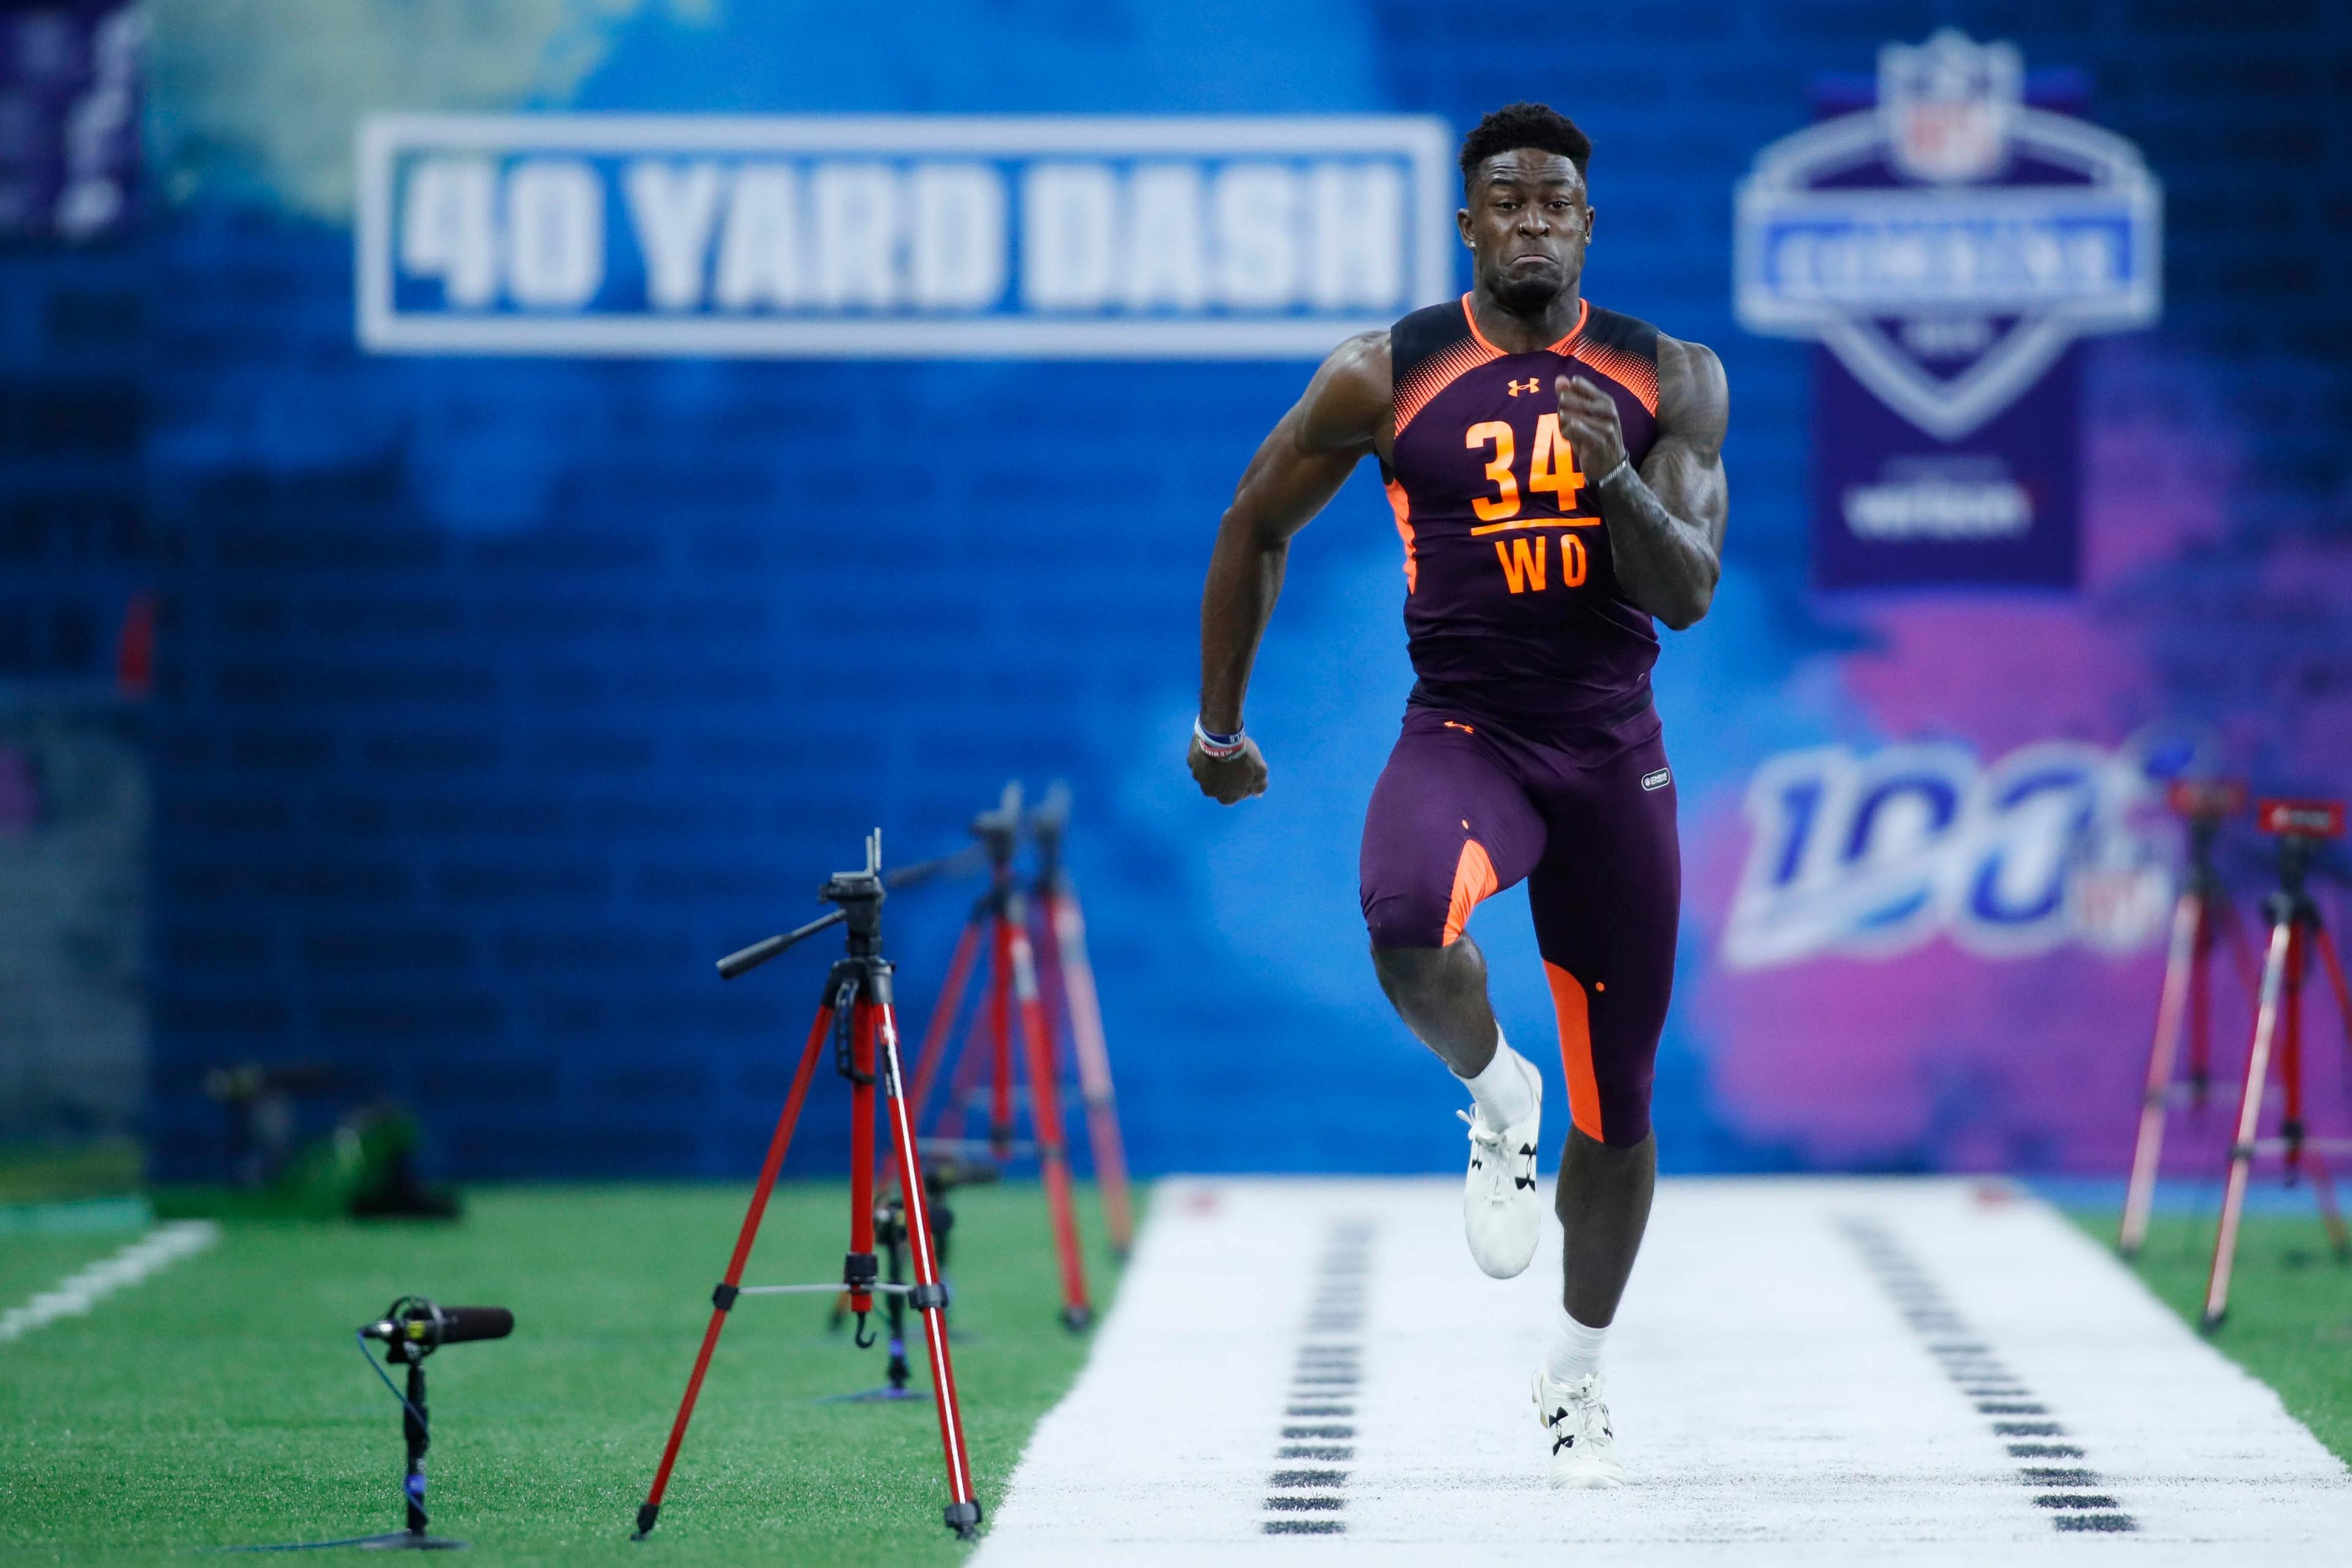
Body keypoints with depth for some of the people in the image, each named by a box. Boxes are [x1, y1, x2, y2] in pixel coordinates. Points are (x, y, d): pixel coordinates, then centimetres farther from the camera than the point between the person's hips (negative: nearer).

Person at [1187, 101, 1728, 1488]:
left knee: (1618, 1102, 8)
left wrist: (1619, 476, -25)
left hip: (1612, 752, 2)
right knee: (1409, 929, -37)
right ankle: (1496, 1099, -5)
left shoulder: (1672, 382, 1)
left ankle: (1579, 1377, 30)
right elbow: (1256, 526, 10)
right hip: (1462, 735, -2)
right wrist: (1218, 726, 15)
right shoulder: (1387, 378, -3)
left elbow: (1690, 593, -6)